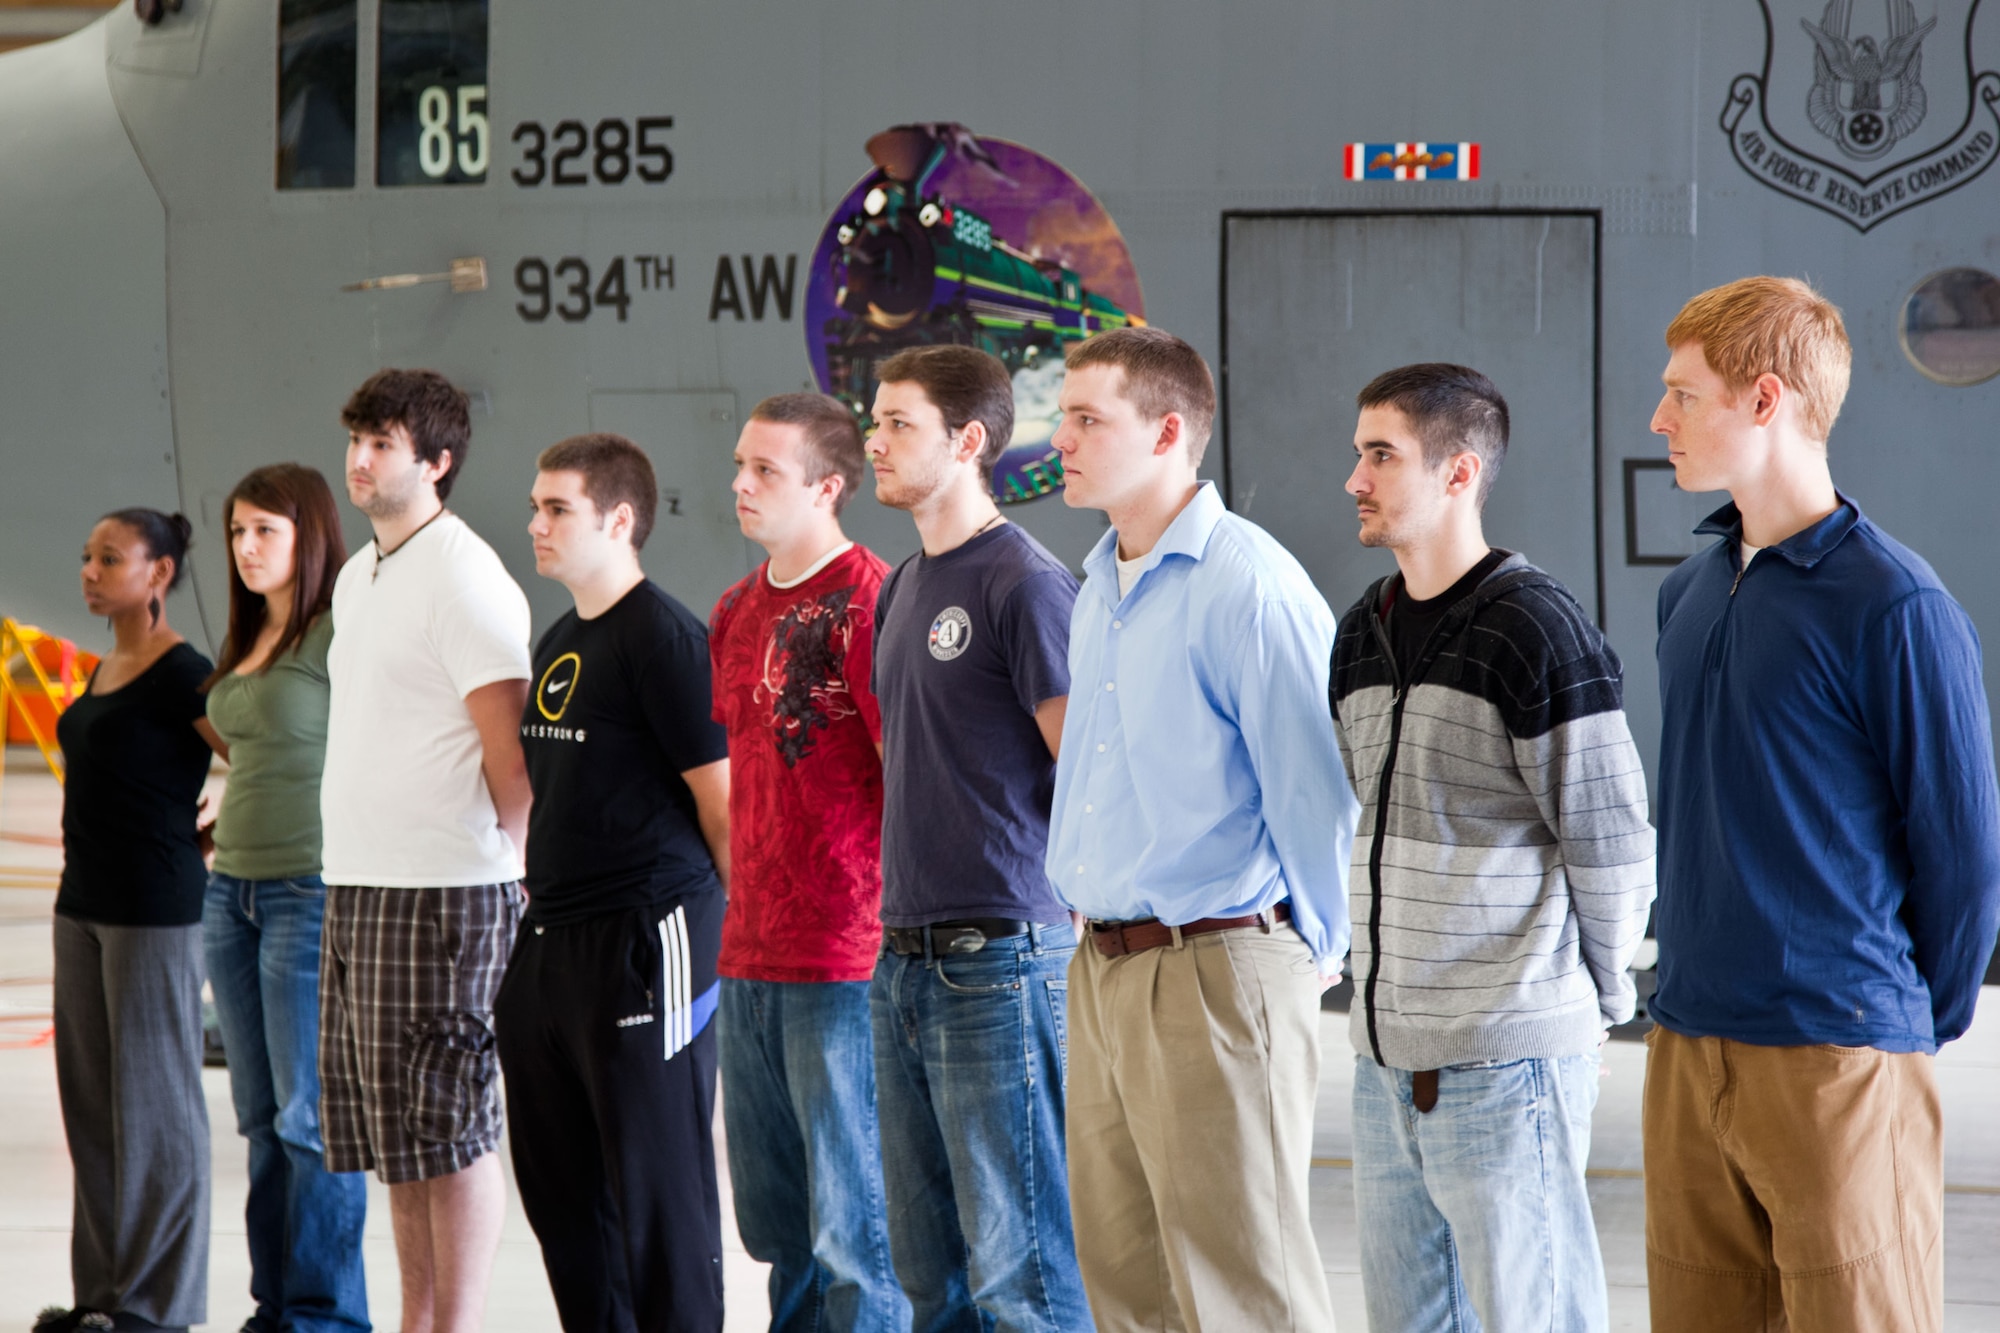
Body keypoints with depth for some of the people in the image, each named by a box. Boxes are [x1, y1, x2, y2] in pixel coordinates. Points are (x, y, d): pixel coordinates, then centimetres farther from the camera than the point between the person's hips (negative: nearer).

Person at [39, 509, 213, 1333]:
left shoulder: (181, 675, -13)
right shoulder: (104, 671, 13)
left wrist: (202, 842, -6)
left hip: (153, 909, -9)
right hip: (84, 902, 9)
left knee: (152, 1097, -2)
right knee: (91, 1099, 11)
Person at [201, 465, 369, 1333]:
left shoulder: (343, 633, -11)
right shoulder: (248, 641, 15)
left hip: (314, 892, -9)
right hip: (233, 888, 9)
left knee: (312, 1119, -5)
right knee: (262, 1120, 11)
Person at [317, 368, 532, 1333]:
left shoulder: (465, 579, -11)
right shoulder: (357, 577, 17)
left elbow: (510, 746, -14)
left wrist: (504, 861, -11)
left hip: (442, 892, -9)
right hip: (356, 887, 9)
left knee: (449, 1126, -5)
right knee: (387, 1132, 12)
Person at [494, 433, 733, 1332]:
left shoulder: (663, 636, -12)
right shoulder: (561, 641, 15)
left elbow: (722, 794, -12)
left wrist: (744, 926, -6)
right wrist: (544, 887, 18)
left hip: (646, 944, -9)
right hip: (551, 944, 9)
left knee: (657, 1185, -4)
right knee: (558, 1183, 14)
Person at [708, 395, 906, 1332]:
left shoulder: (866, 603, -11)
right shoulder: (737, 611, 14)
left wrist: (898, 933, -14)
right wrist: (744, 898, 18)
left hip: (845, 968, -8)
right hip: (749, 957, 8)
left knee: (855, 1229, -4)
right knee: (774, 1223, 14)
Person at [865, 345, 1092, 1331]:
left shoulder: (1024, 582, -10)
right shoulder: (901, 591, 16)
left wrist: (1088, 926, -11)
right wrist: (901, 925, 18)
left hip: (997, 956, -8)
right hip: (904, 958, 8)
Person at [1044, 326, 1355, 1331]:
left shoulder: (1249, 585, -15)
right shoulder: (1098, 590, 14)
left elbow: (1314, 784, -13)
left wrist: (1318, 951, -6)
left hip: (1214, 971, -9)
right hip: (1102, 973, 9)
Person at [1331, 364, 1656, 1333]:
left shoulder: (1535, 629, -12)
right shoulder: (1362, 633, 13)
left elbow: (1613, 844, -9)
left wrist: (1598, 1003, 0)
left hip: (1507, 1062, -8)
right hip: (1386, 1057, 8)